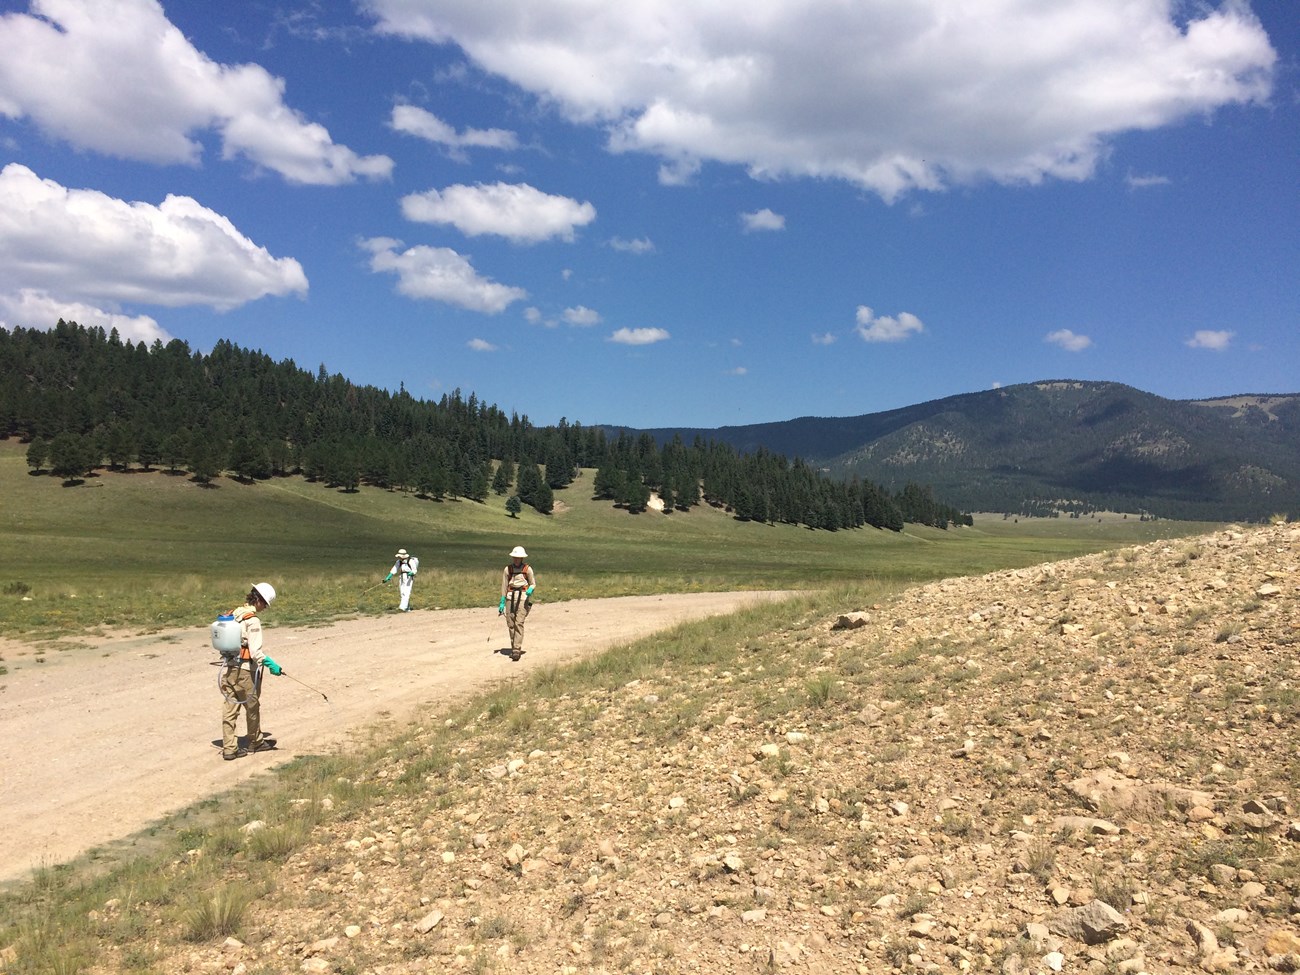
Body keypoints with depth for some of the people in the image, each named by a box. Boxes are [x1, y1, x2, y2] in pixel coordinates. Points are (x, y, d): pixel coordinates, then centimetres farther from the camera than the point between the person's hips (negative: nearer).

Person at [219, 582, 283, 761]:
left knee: (230, 708, 10)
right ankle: (256, 742, 31)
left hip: (227, 668, 7)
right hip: (245, 671, -6)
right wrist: (271, 664, -16)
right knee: (252, 707, 13)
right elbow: (256, 651, -23)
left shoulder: (233, 614, 4)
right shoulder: (252, 620, -18)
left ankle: (229, 748, 12)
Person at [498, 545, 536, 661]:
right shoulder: (508, 569, 4)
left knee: (519, 623, -13)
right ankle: (514, 648, 18)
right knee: (510, 624, 4)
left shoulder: (527, 569, -1)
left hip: (523, 597, -3)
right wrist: (502, 602, 7)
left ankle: (517, 649, -15)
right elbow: (504, 586, 9)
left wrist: (530, 590, -15)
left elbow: (533, 584, 7)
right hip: (510, 597, 3)